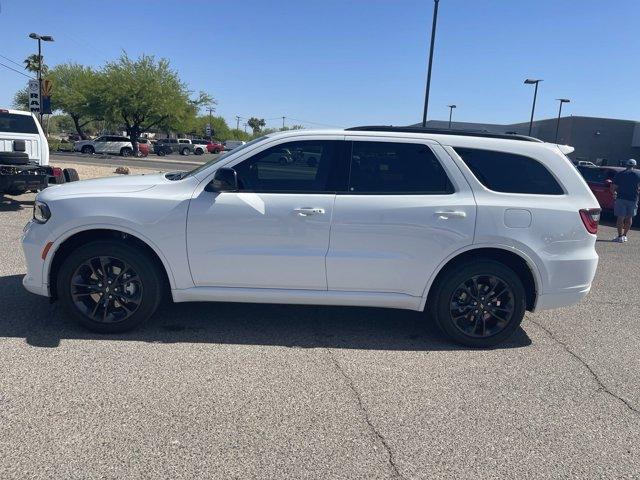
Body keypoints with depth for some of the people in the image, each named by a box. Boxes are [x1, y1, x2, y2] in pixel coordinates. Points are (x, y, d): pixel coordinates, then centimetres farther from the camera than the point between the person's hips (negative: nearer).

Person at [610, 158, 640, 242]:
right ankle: (624, 235, 18)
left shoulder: (619, 174, 2)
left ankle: (620, 236, -4)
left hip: (621, 198, -1)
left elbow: (613, 187, 1)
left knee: (621, 217, 0)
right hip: (633, 199, 1)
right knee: (629, 217, 14)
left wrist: (614, 193, 20)